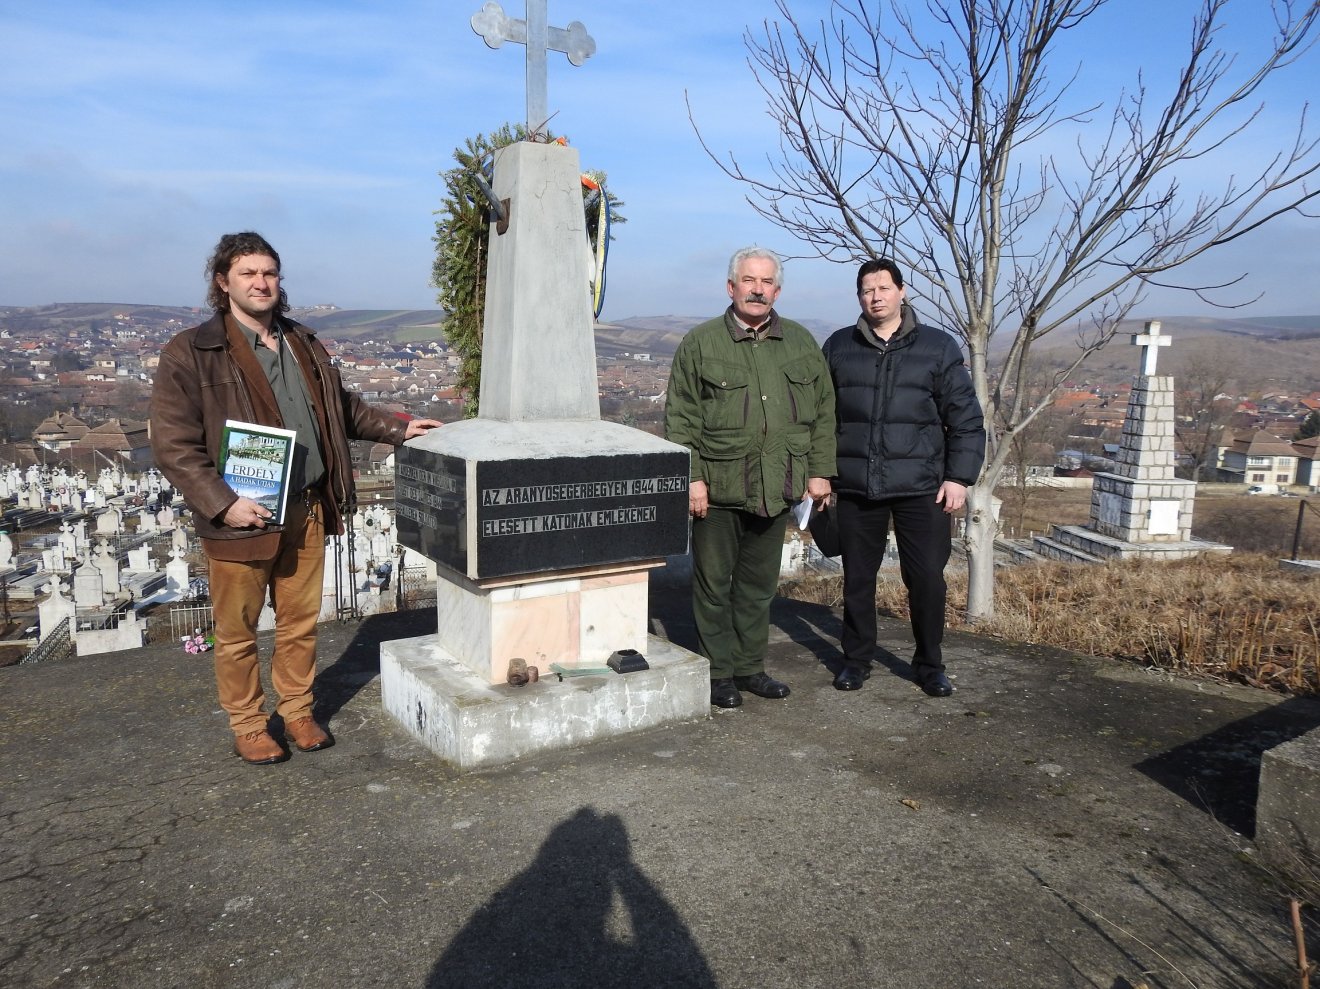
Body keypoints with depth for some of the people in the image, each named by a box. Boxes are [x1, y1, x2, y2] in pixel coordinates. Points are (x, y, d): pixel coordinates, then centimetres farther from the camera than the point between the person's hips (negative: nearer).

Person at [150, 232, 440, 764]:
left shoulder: (304, 344, 12)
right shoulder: (190, 353, -7)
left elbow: (344, 408, 23)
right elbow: (173, 444, -11)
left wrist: (398, 428, 14)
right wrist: (223, 503, -19)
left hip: (307, 511, 5)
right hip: (241, 517, -5)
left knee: (301, 622, 14)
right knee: (237, 631, 9)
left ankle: (297, 711, 32)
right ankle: (247, 726, 27)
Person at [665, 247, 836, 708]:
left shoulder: (801, 343, 11)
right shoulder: (700, 343, 0)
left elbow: (823, 412, 13)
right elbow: (680, 419, -3)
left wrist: (820, 470, 7)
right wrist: (691, 478, -10)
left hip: (776, 488, 4)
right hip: (718, 487, -3)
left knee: (760, 584, 13)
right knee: (714, 582, 5)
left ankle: (749, 667, 27)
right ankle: (718, 671, 18)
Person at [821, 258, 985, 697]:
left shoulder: (938, 347, 3)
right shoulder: (839, 346, 8)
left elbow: (966, 419, 2)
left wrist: (960, 476, -5)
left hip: (921, 487, -1)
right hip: (855, 487, 2)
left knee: (928, 578, 3)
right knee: (857, 578, 10)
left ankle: (929, 665, 22)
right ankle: (857, 659, 27)